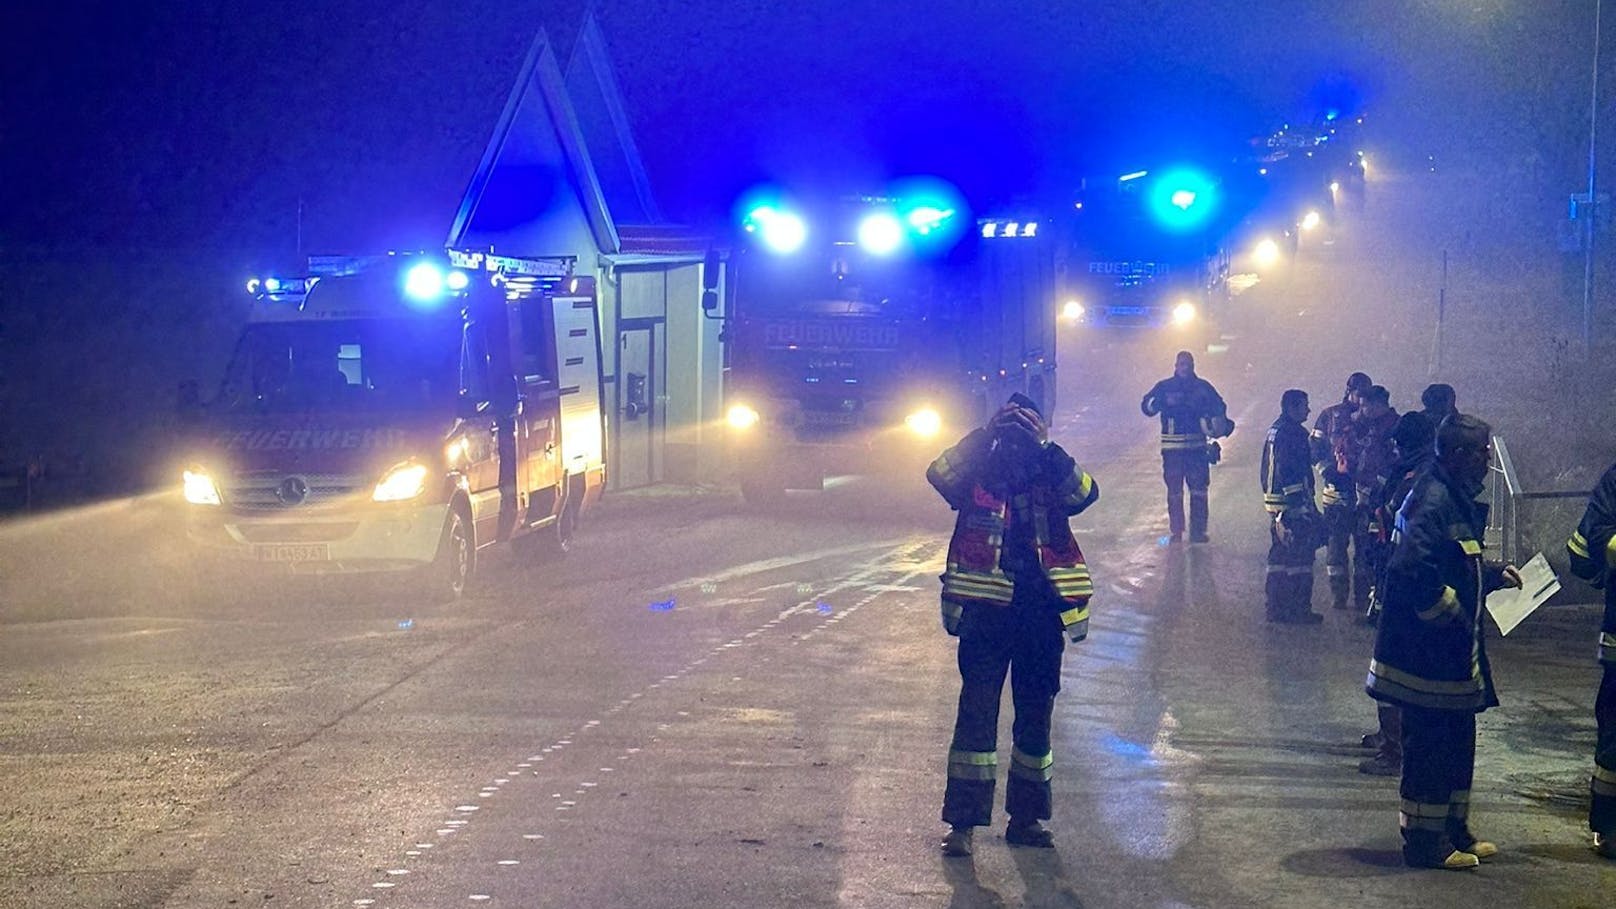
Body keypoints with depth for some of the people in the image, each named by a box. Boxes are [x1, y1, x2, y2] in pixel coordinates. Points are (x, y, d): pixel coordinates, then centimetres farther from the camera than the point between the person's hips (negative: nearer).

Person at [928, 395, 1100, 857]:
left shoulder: (1051, 482, 7)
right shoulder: (977, 478, 2)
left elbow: (1085, 493, -14)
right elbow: (939, 474, -17)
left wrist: (1047, 451, -25)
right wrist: (985, 436, -25)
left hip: (1040, 617, 3)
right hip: (986, 614, -3)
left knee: (1036, 717, 10)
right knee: (976, 715, -7)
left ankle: (1026, 817, 23)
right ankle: (961, 822, -5)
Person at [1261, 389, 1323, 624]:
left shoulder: (1274, 430, 14)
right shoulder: (1293, 434, -15)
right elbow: (1292, 473, -21)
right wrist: (1305, 506, -21)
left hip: (1275, 503, 10)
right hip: (1293, 505, -10)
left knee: (1279, 556, 14)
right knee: (1300, 558, -4)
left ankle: (1274, 607, 18)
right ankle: (1298, 610, -2)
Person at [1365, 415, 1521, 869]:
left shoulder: (1455, 499, 14)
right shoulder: (1432, 501, -20)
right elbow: (1415, 573, -30)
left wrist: (1496, 574, 13)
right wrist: (1451, 614, -21)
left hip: (1451, 650, 11)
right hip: (1429, 650, -11)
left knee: (1457, 741, 17)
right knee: (1431, 744, -2)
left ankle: (1453, 830, 28)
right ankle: (1425, 841, 6)